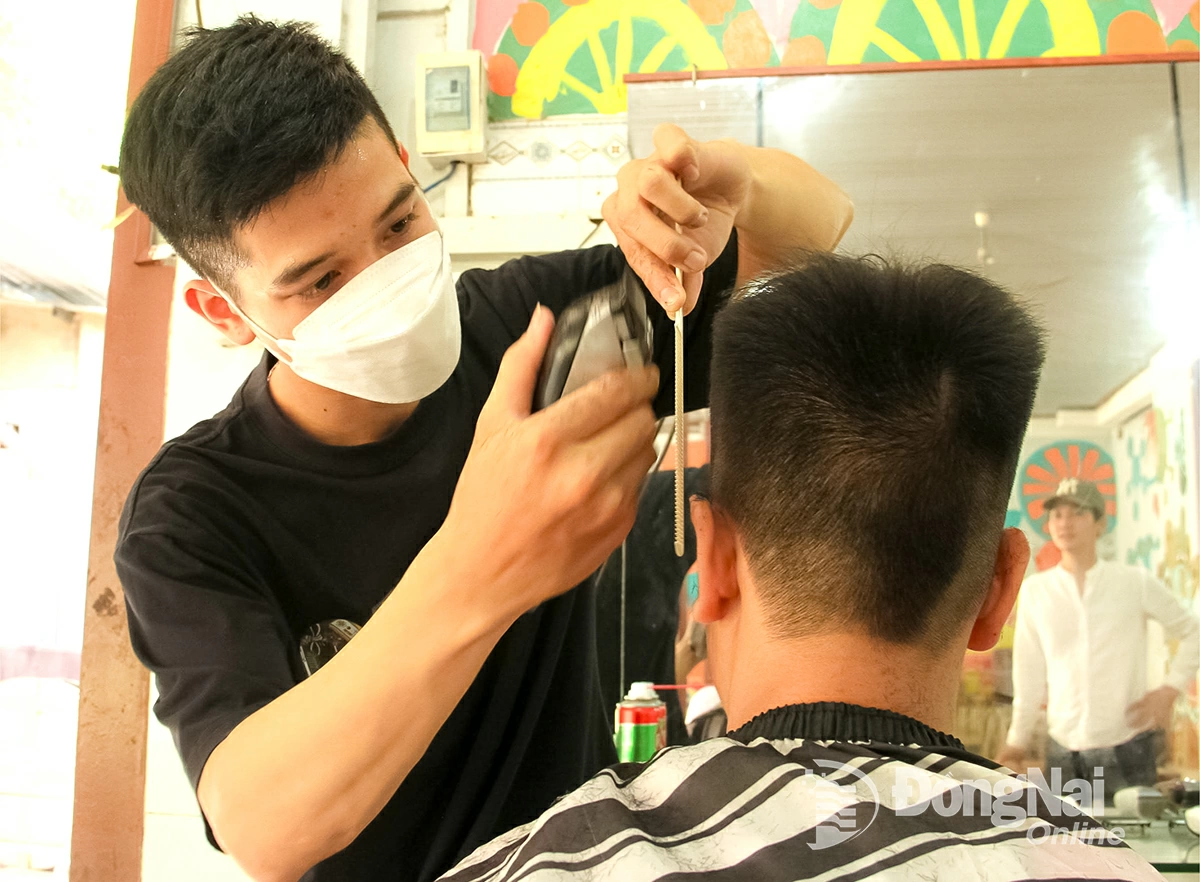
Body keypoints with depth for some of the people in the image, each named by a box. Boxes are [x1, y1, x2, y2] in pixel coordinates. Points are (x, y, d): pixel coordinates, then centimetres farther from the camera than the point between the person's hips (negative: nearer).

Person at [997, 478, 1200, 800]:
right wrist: (1018, 741, 9)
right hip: (1063, 749, 1)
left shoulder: (1136, 583, -1)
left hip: (1127, 746, -1)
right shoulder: (1035, 590, 3)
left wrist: (1170, 690, -1)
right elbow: (1029, 673, 7)